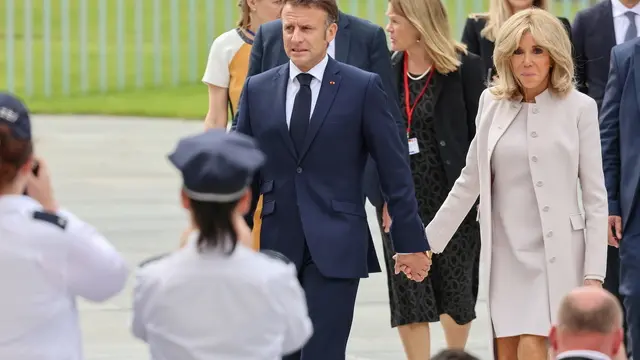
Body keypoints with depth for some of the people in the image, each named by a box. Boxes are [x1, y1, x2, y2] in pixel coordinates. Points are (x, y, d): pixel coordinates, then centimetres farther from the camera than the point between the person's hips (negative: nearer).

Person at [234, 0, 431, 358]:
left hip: (335, 247, -4)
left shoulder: (363, 88, -2)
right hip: (277, 245, 4)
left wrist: (411, 242, -2)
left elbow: (395, 170, 0)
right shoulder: (258, 90, 9)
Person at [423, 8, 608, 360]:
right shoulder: (492, 102, 6)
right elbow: (470, 181, 14)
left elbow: (595, 196, -3)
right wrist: (428, 241, 12)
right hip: (504, 251, 4)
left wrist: (594, 274, -8)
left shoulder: (579, 108, -4)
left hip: (555, 253, -4)